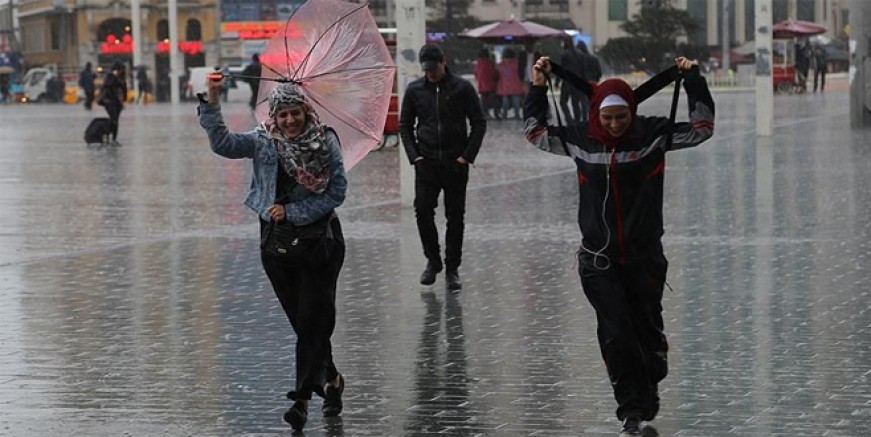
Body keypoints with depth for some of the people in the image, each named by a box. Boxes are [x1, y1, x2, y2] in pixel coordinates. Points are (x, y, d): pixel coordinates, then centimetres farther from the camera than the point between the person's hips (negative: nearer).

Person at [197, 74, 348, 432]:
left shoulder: (326, 142, -6)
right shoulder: (262, 141, -1)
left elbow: (337, 191, -8)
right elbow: (223, 143, -15)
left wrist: (292, 212, -13)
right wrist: (212, 103, -27)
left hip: (319, 238, -3)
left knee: (313, 319, -8)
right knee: (302, 321, 10)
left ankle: (302, 398, -9)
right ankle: (331, 379, 30)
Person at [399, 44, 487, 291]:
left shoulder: (462, 88, -1)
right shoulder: (414, 90, 5)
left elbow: (479, 123, 2)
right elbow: (405, 126, 12)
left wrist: (468, 156, -6)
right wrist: (414, 156, 0)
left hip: (456, 162, -2)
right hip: (426, 162, 2)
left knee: (455, 217, 1)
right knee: (423, 210, -7)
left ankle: (452, 269, 9)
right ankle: (432, 260, 12)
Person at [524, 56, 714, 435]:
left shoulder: (653, 134, -7)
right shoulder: (580, 139, -1)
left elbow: (702, 129, -4)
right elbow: (536, 133, 13)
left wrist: (693, 80, -12)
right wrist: (538, 89, 5)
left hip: (645, 258, 0)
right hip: (599, 261, 0)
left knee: (648, 330, 11)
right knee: (616, 335, -6)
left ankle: (647, 394, 34)